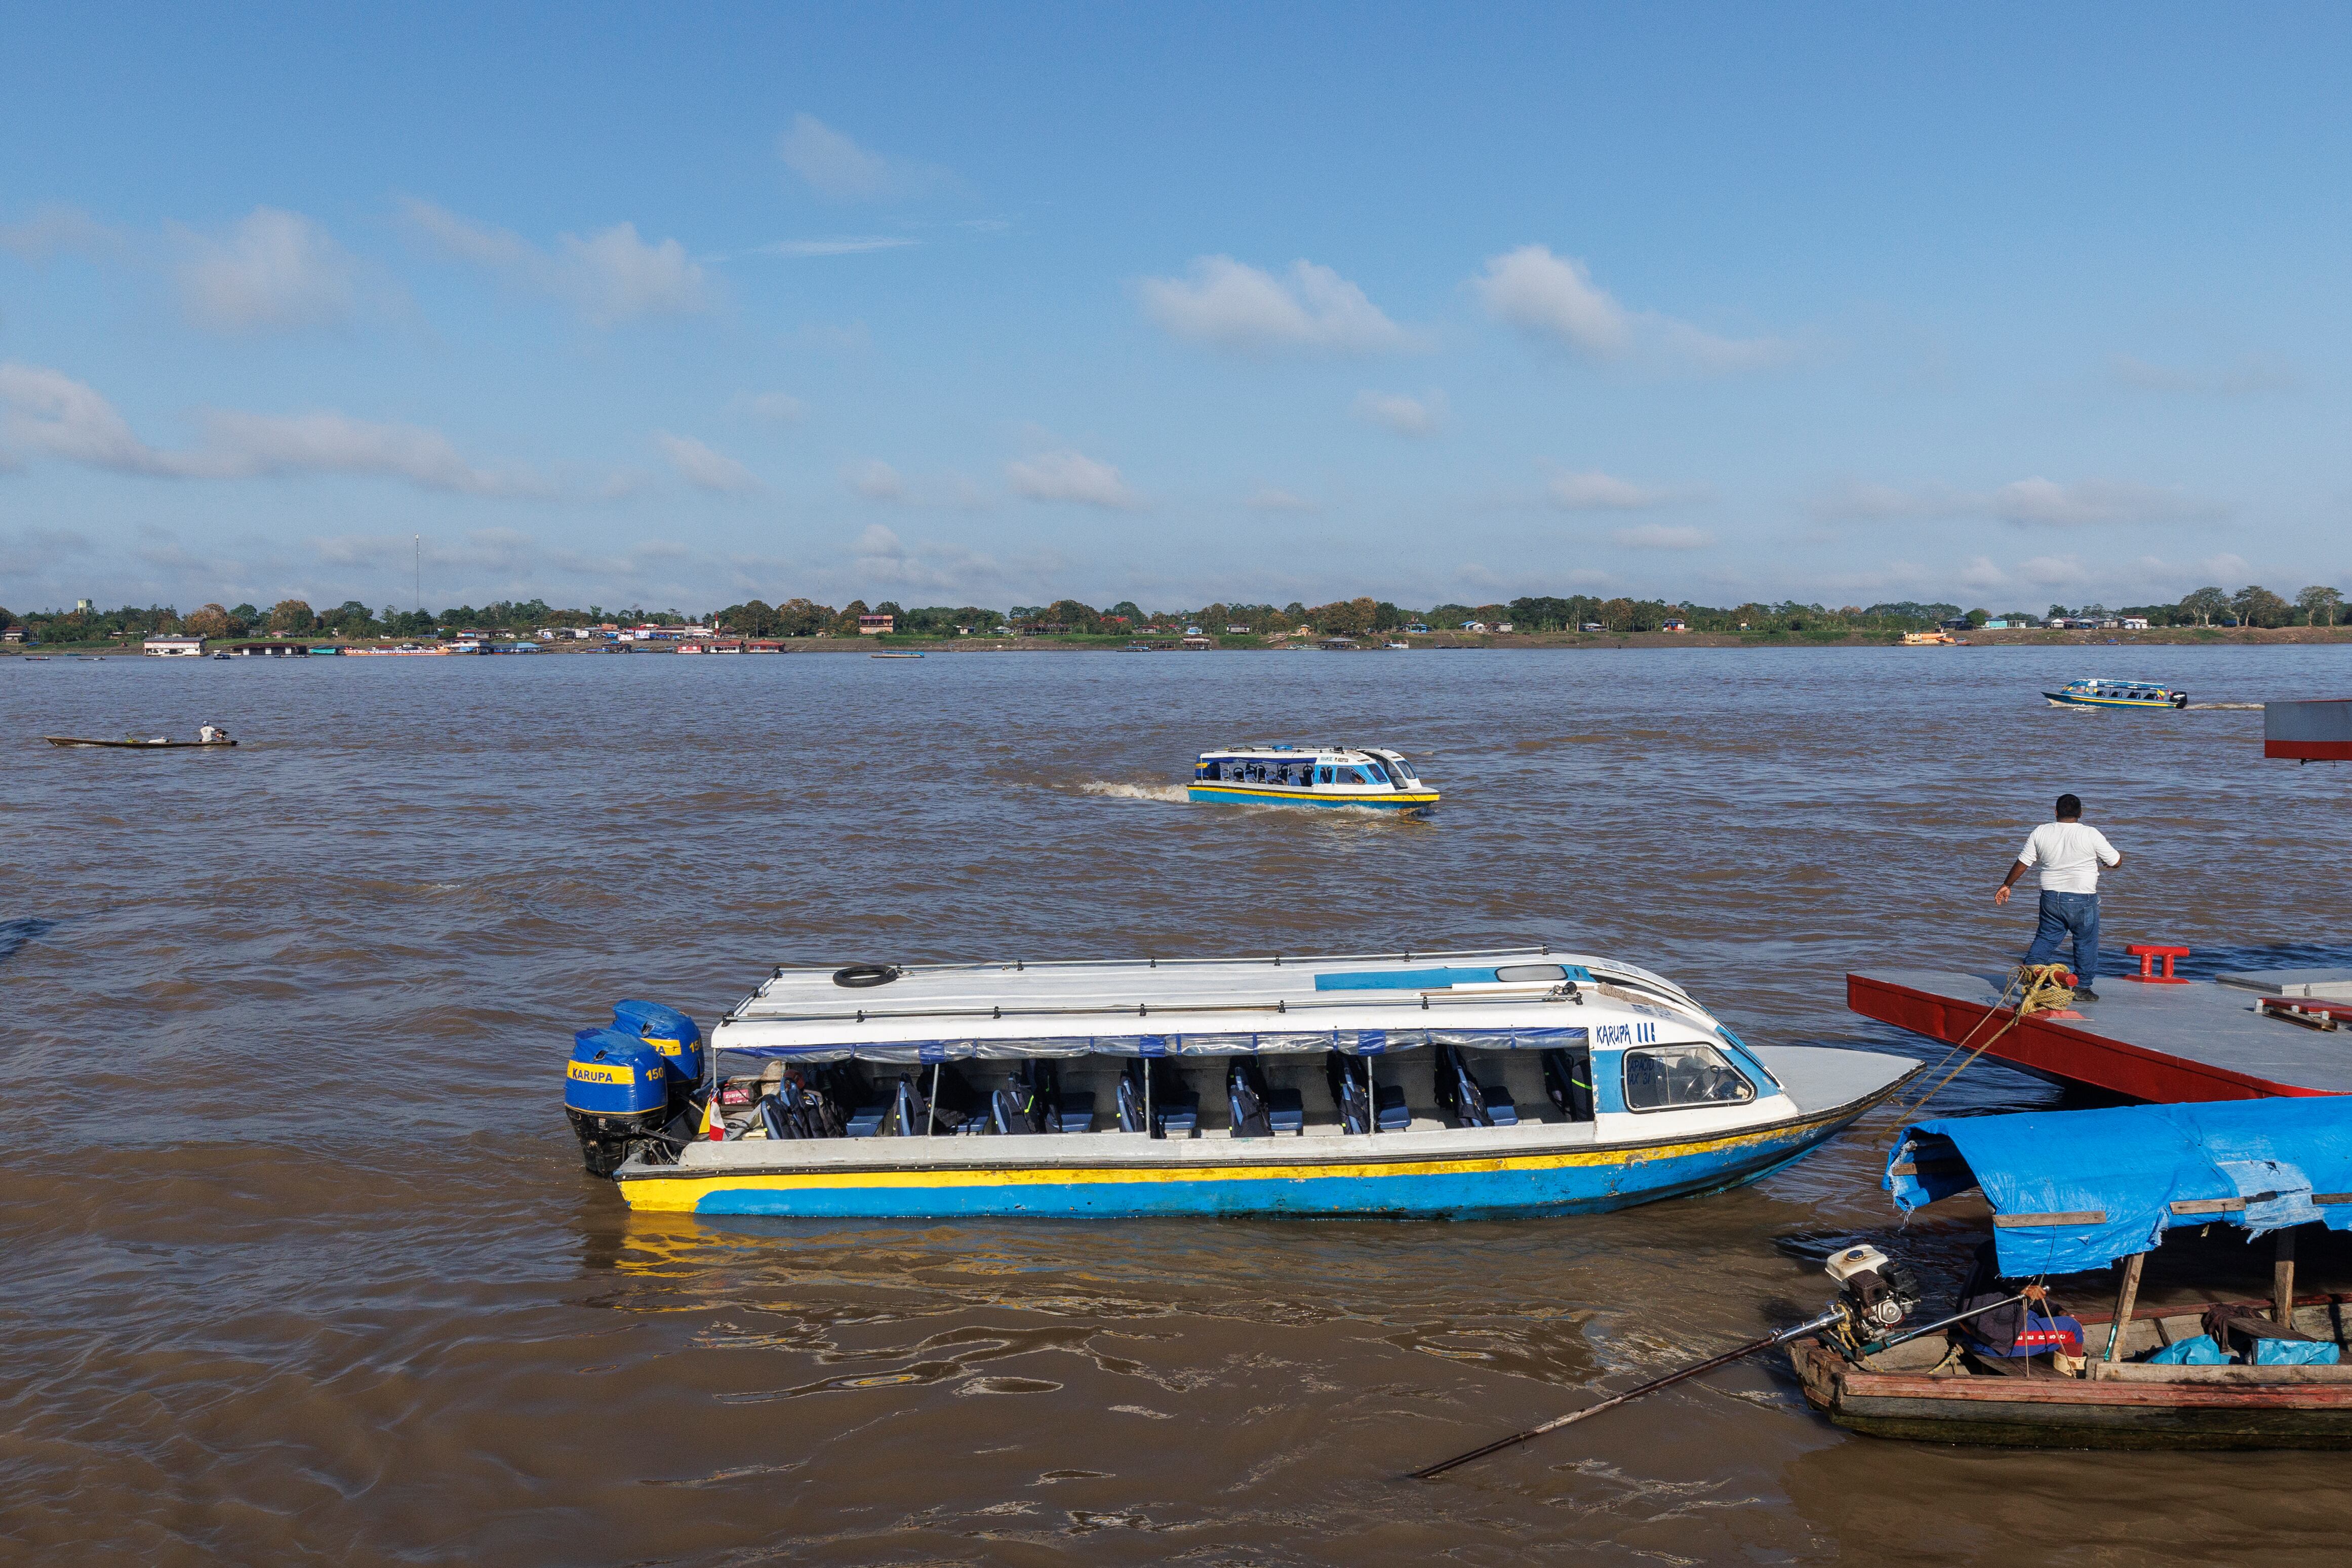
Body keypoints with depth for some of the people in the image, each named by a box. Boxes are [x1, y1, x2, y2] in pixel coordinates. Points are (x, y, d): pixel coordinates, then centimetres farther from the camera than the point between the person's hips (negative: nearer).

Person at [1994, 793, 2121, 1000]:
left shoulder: (2041, 832, 0)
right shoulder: (2091, 835, -10)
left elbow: (2022, 863, 5)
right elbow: (2116, 862, -2)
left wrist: (2007, 886, 17)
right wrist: (2117, 853, 22)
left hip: (2051, 896, 3)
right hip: (2082, 900, -3)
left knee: (2045, 938, 14)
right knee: (2086, 943, 10)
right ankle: (2082, 988, 14)